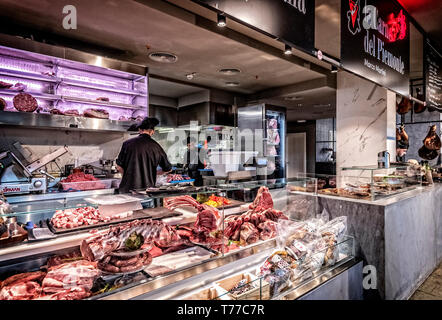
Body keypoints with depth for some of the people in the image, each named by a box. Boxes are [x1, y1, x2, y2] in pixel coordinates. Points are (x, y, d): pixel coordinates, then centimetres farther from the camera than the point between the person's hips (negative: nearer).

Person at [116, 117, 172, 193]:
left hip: (127, 188, 1)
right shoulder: (155, 146, -2)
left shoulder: (127, 143, -2)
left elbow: (119, 167, 2)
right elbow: (167, 169, 9)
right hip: (147, 189, 0)